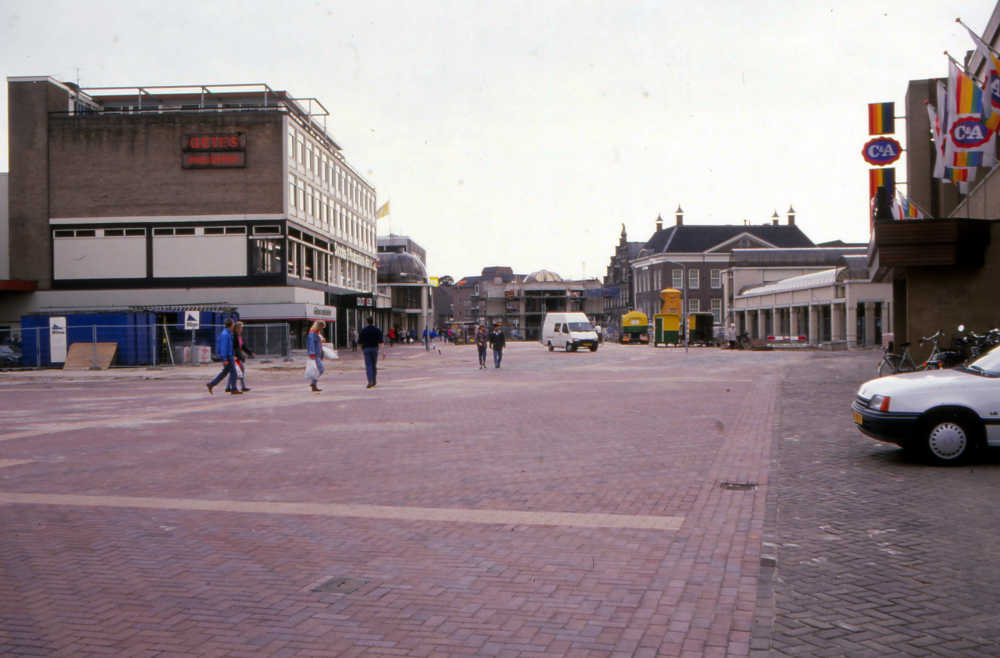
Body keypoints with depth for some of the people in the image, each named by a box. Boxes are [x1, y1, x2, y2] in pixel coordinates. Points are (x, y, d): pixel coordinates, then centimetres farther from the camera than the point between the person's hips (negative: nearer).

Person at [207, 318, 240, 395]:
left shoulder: (228, 333, 14)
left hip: (229, 356, 10)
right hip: (227, 356, -10)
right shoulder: (225, 334, -18)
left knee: (225, 372, 14)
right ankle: (234, 389, 1)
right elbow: (223, 347, -22)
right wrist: (225, 359, -23)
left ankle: (211, 384, 15)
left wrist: (233, 356, 24)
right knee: (233, 372, -5)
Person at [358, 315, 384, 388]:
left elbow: (360, 342, 7)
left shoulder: (363, 330, 2)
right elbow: (380, 342, -8)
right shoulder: (378, 330, -1)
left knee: (368, 366, -5)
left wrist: (362, 349, 22)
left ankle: (370, 381, -23)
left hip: (366, 349, -1)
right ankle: (374, 381, 23)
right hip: (375, 349, 1)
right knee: (374, 366, 14)